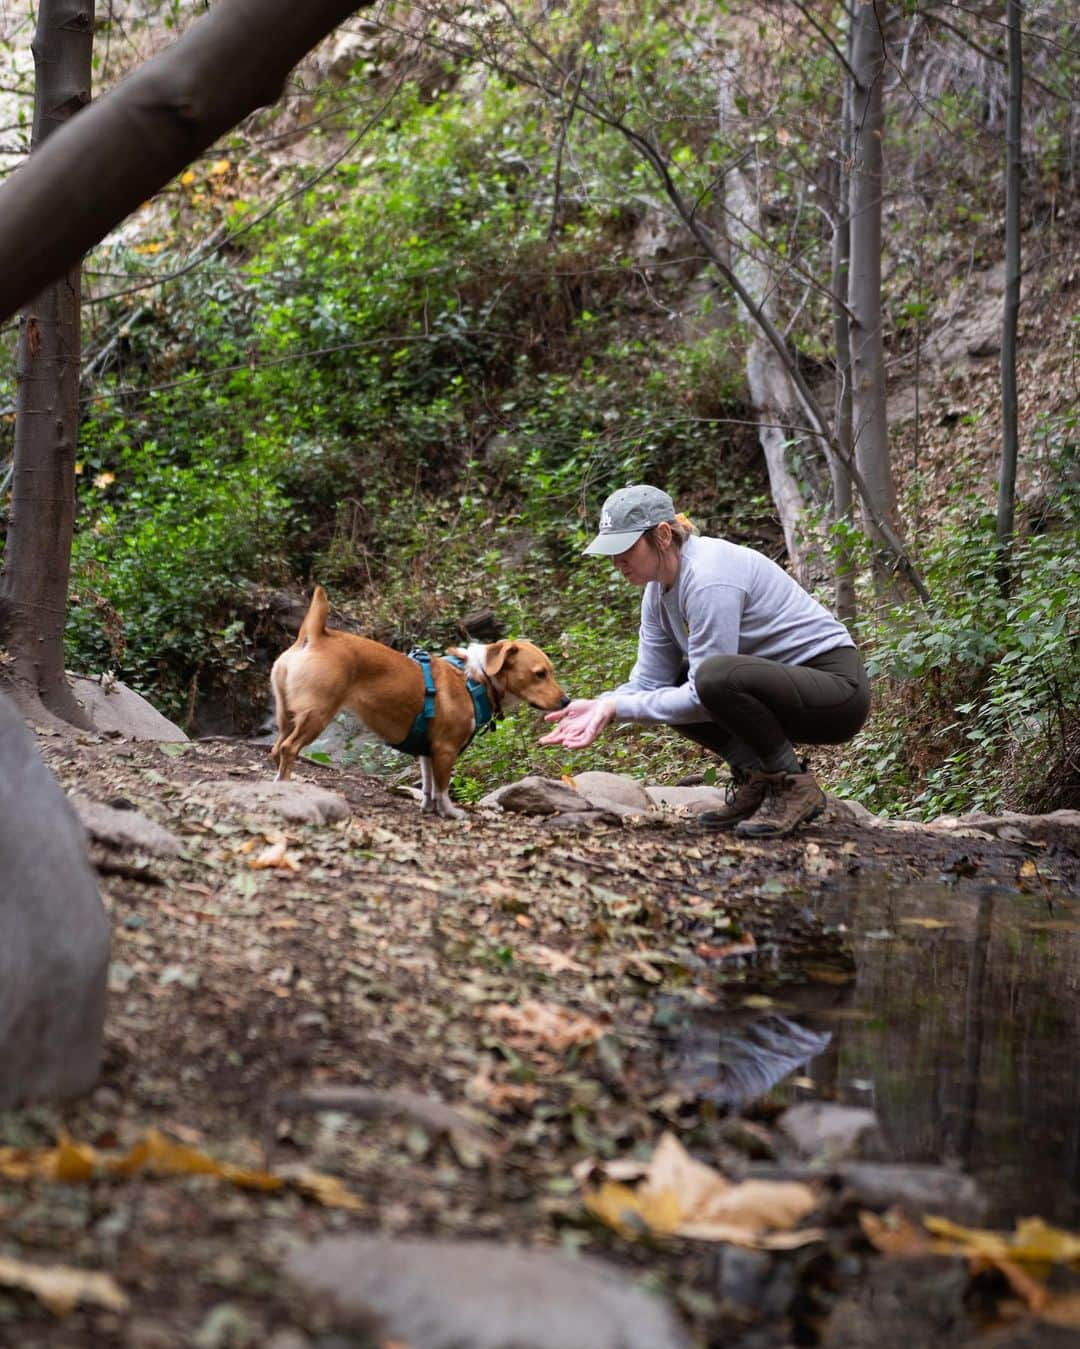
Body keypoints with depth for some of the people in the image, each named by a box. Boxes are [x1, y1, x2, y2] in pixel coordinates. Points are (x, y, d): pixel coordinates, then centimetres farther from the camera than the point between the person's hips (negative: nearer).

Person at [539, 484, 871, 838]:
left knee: (715, 676, -33)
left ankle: (794, 786, -13)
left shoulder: (708, 578, -24)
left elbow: (704, 698, -25)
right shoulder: (660, 588, 5)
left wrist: (618, 708, -22)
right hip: (777, 682, 9)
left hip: (837, 688, -9)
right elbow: (649, 681, 5)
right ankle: (754, 777, 3)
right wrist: (599, 706, -14)